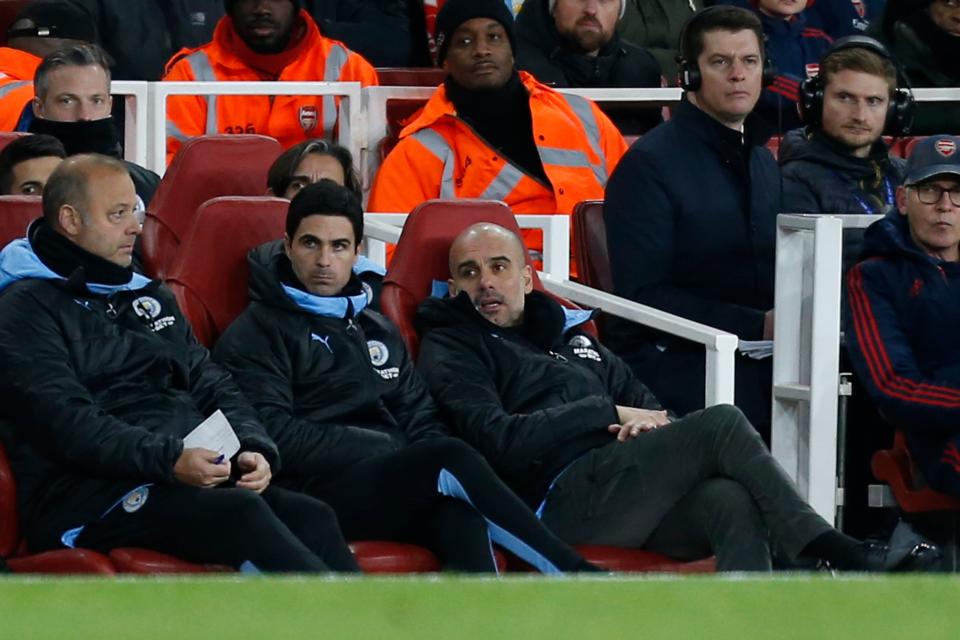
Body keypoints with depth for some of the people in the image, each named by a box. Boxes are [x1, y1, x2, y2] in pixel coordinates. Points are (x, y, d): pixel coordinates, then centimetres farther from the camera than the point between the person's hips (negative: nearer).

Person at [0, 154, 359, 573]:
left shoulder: (149, 299, 27)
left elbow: (213, 386, 22)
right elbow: (66, 423, -13)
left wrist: (254, 448, 0)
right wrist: (169, 460, -23)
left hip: (194, 477, 7)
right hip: (90, 495, -7)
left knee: (312, 518, -21)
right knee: (241, 513, -32)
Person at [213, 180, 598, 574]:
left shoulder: (380, 333, 28)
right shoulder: (258, 333, 7)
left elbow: (421, 422, 21)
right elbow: (273, 435, -6)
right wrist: (385, 448, -8)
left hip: (395, 491, 5)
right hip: (317, 490, -5)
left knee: (457, 508, -34)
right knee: (452, 461, -30)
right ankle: (581, 579, -29)